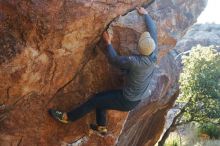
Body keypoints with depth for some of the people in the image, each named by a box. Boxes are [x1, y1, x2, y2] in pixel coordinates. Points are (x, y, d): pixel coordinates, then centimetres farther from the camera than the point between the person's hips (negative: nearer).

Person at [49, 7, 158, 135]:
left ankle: (67, 117, 18)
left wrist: (108, 42, -3)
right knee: (100, 96, 19)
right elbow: (153, 30, 1)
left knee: (95, 101, 3)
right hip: (137, 98, 7)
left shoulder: (135, 62, -33)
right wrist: (145, 14, 14)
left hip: (128, 101, -7)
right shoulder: (154, 55, -13)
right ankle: (102, 127, 34)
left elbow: (114, 60, -15)